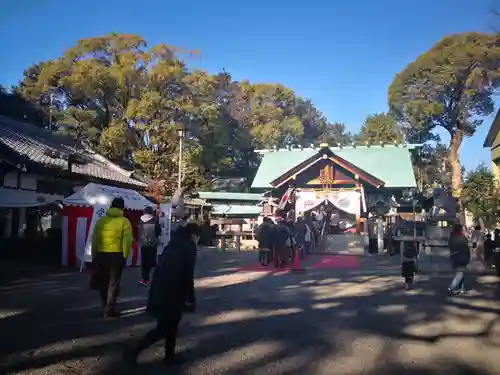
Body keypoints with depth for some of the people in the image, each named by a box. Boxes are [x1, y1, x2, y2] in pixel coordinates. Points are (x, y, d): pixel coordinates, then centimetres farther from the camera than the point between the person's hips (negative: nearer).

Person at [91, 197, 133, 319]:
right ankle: (109, 310, 2)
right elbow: (127, 241, -11)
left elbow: (94, 239, 6)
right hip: (117, 255, -3)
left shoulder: (101, 220, 5)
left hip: (101, 254, 4)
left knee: (103, 282, 17)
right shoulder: (124, 222, -5)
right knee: (113, 282, 4)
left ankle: (106, 307, 29)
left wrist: (94, 255, 13)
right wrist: (125, 256, -2)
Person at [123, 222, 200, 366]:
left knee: (170, 324, 19)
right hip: (170, 293, -8)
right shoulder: (189, 248, -7)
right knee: (164, 327, 2)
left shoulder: (173, 244, 16)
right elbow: (187, 276, -13)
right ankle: (134, 350, 1)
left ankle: (170, 355, 26)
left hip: (160, 290, 8)